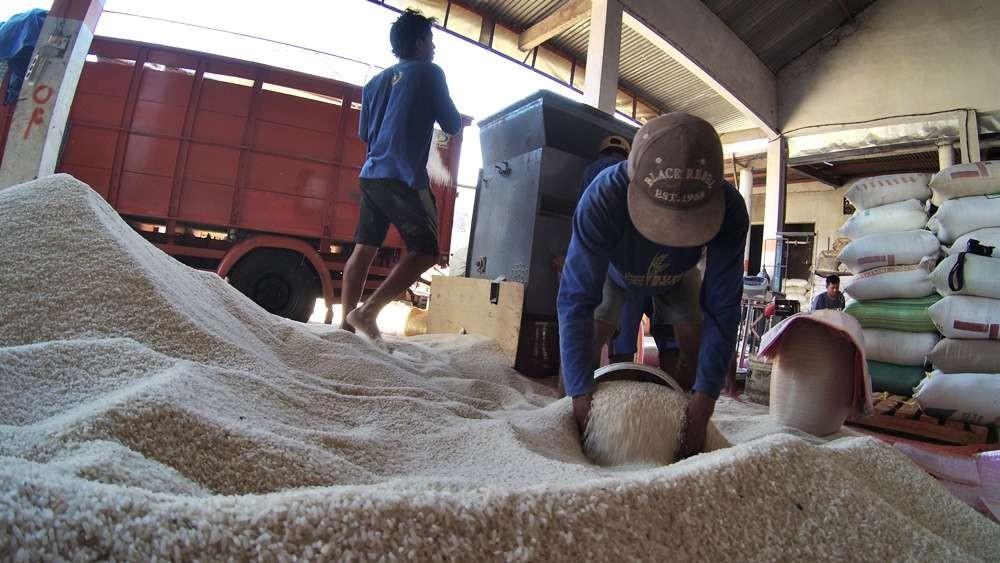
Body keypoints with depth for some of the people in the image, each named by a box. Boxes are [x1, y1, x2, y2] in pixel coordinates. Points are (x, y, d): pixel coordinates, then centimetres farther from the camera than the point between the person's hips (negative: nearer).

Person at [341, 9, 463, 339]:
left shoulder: (375, 82, 21)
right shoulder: (429, 72, 3)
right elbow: (452, 126, 4)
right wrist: (460, 122, 27)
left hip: (371, 175, 7)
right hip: (405, 178, -7)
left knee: (364, 249, 9)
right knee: (426, 251, -3)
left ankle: (346, 322, 9)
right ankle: (368, 311, -12)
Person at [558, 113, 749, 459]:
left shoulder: (730, 209, -38)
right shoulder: (603, 197, -46)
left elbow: (721, 308, -32)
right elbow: (576, 301, -43)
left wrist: (703, 405, -34)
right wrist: (580, 397, -43)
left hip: (677, 275, 2)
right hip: (612, 270, -1)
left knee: (700, 352, -3)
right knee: (578, 348, -14)